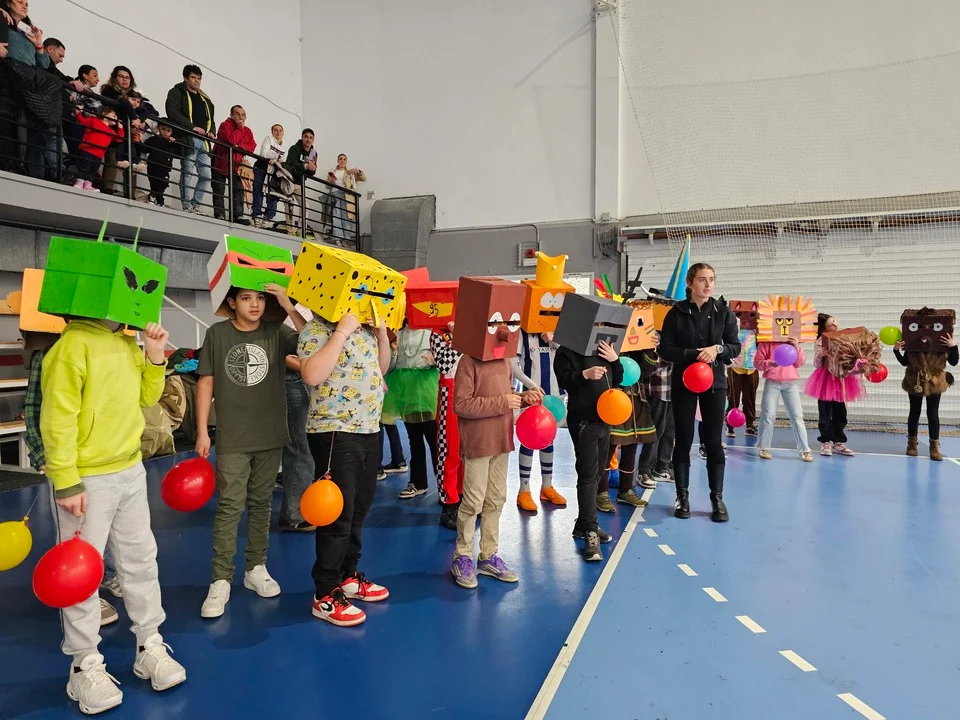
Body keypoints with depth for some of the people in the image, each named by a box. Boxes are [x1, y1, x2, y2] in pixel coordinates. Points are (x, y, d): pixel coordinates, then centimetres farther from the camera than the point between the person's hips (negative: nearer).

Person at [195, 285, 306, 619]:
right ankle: (221, 581, 5)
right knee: (229, 507, -3)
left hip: (270, 437, 2)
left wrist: (289, 306, -21)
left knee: (261, 504, 12)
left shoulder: (276, 332, 1)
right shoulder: (217, 333, -1)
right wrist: (202, 431, 0)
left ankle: (256, 568, 26)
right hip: (231, 439, -2)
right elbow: (206, 382, 2)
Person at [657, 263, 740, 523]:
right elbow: (665, 349, -6)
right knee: (683, 440, 5)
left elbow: (735, 346, 3)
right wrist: (693, 354, -18)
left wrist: (717, 349, -17)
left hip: (714, 382, 1)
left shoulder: (723, 311, 2)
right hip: (683, 383, -1)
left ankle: (717, 498, 14)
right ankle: (682, 496, 16)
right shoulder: (677, 312, -3)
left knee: (713, 441, 4)